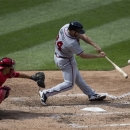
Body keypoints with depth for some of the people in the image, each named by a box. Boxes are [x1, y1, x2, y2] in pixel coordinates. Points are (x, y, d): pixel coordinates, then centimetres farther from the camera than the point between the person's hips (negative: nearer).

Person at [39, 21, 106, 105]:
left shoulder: (66, 27, -19)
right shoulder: (71, 43, -39)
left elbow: (83, 37, -14)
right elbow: (83, 55, -27)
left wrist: (95, 46, -23)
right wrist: (98, 56, -21)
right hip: (65, 61, -10)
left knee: (78, 78, 19)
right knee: (69, 84, 0)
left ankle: (92, 95, 31)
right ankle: (46, 93, 1)